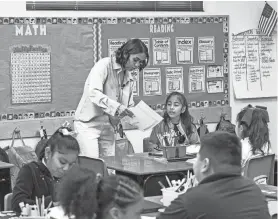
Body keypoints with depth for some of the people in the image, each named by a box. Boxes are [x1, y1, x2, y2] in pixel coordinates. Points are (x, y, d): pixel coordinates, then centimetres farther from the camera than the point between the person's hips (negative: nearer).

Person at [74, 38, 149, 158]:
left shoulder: (129, 77, 10)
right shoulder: (104, 65, -12)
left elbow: (129, 106, 14)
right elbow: (93, 93, -26)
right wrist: (116, 107, -36)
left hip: (108, 127, 7)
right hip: (88, 124, -7)